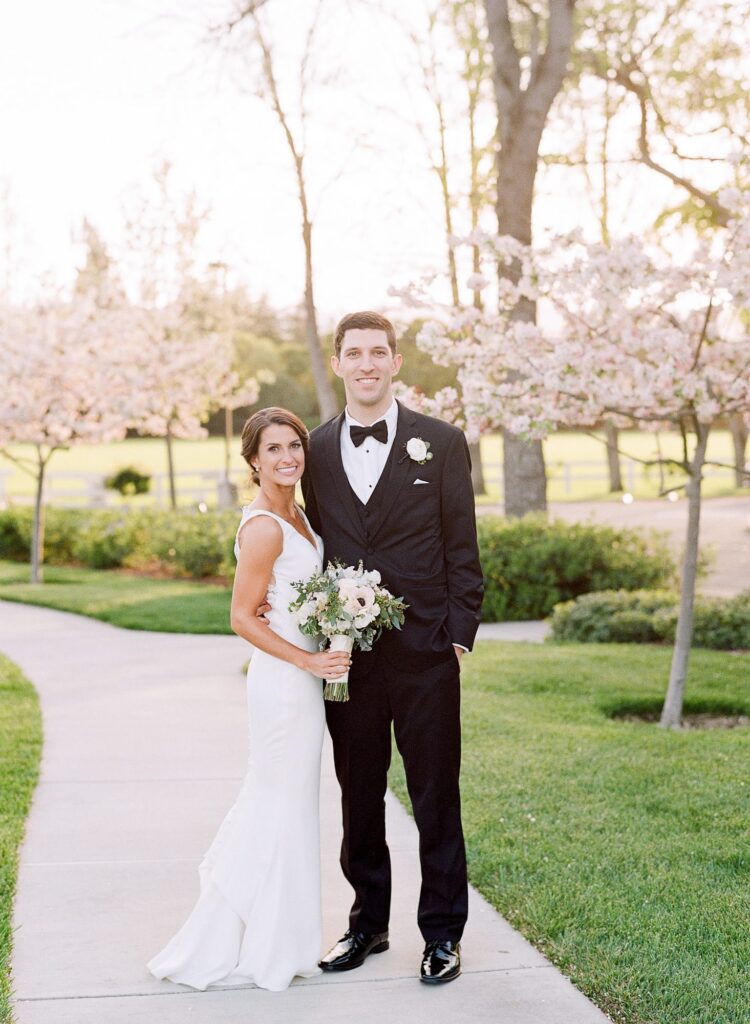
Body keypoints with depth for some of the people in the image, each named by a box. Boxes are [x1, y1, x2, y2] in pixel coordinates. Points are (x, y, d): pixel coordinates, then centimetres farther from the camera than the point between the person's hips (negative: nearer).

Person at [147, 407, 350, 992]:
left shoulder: (296, 515, 10)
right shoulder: (264, 528, -18)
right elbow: (243, 618, -18)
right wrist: (308, 660, -19)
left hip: (303, 674, 10)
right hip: (285, 678, -10)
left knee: (272, 801, 17)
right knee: (285, 805, 0)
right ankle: (267, 948, 14)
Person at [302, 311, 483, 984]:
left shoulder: (441, 443, 1)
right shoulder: (317, 450, 8)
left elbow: (461, 549, 0)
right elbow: (315, 546, 11)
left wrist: (459, 633, -7)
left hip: (424, 650, -2)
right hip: (345, 651, 3)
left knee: (435, 797, 5)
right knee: (359, 795, 12)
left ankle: (443, 931, 18)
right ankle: (368, 923, 27)